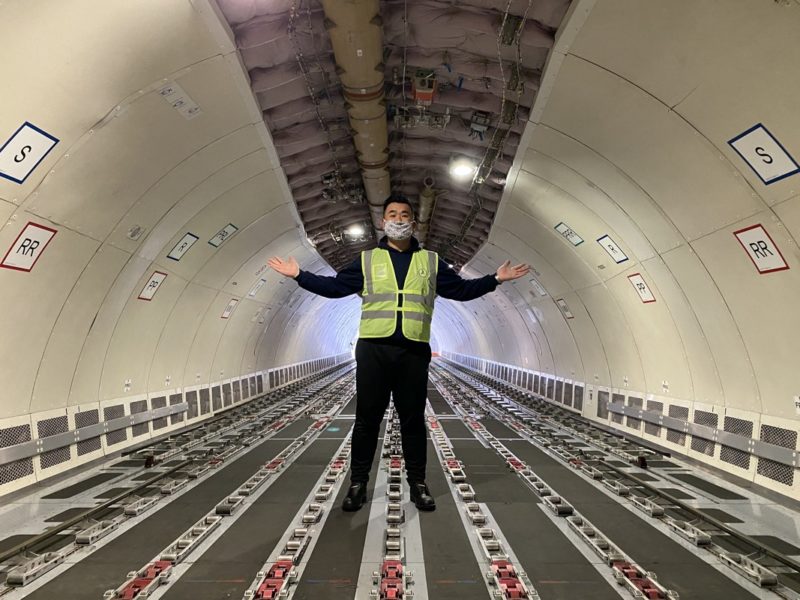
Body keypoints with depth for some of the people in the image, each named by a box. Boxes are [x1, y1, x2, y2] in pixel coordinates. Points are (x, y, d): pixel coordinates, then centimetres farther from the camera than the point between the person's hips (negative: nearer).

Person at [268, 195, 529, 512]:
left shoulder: (432, 261, 14)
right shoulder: (366, 260, 12)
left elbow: (461, 289, 15)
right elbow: (335, 286, 10)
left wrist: (495, 279, 8)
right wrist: (299, 275, 4)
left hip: (414, 352, 1)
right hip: (373, 349, 0)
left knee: (413, 418, 9)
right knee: (367, 418, 7)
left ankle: (417, 482, 25)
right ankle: (358, 483, 22)